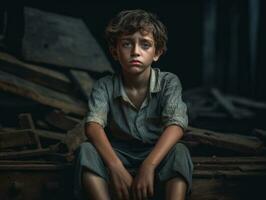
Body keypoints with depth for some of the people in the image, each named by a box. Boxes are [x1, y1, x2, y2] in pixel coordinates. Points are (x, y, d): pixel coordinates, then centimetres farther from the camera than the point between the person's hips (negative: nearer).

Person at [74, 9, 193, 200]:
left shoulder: (169, 83, -10)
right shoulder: (105, 86, -8)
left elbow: (176, 125, -25)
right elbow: (93, 125, -24)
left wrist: (148, 165, -41)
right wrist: (116, 168, -42)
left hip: (157, 157, -1)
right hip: (117, 158, 1)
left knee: (179, 152, -32)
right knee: (87, 151, -28)